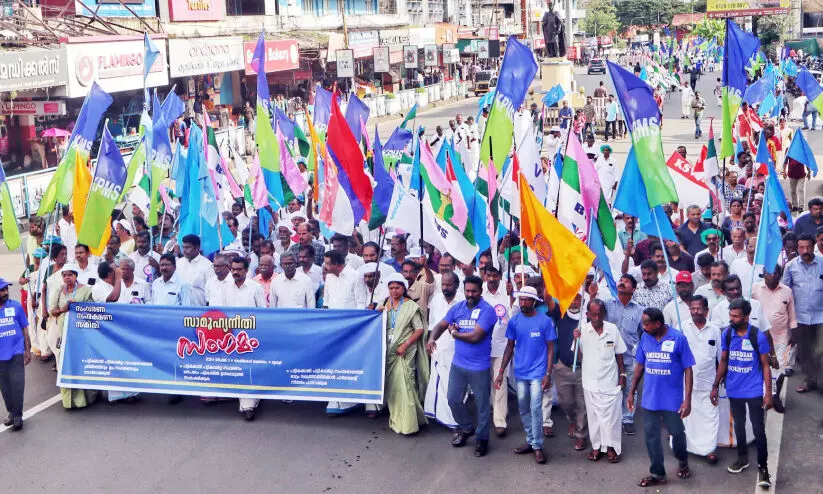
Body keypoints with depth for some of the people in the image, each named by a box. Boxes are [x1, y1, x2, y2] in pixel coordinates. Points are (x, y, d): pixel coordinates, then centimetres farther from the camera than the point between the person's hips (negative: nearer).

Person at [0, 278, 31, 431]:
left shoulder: (16, 306, -5)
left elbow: (24, 329, 3)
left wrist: (28, 350, 2)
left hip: (17, 352, -2)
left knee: (17, 383, -6)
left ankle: (18, 415, 5)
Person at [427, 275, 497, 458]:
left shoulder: (487, 310, -15)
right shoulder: (457, 308, 4)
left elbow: (475, 336, -22)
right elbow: (441, 325, 5)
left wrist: (454, 332, -7)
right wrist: (432, 338, -17)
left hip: (479, 367, -5)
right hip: (458, 364, 6)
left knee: (482, 404, 7)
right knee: (453, 399, 13)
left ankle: (482, 438, 23)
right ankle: (466, 428, 36)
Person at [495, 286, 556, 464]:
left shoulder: (545, 321, -8)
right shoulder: (514, 321, 1)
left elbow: (550, 348, -4)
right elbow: (510, 347, 7)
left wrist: (548, 374, -10)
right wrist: (501, 372, 2)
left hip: (538, 373, -4)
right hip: (520, 373, 4)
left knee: (535, 409, -7)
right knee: (523, 409, 11)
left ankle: (538, 446, 2)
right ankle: (530, 441, 24)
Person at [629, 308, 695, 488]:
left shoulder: (678, 338, -14)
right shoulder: (645, 337, -2)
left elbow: (688, 370, -10)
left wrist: (687, 399, -13)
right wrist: (631, 392, 10)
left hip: (672, 399, -4)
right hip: (649, 398, 4)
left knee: (677, 433, 10)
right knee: (651, 436, 8)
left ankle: (682, 461, 40)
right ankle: (657, 474, 22)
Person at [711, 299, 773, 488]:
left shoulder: (758, 336, -16)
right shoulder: (726, 334, -5)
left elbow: (765, 365, -8)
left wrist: (768, 392, -10)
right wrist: (716, 386, 7)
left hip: (754, 392, -4)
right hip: (734, 391, 4)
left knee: (758, 430, 0)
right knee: (739, 426, 19)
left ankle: (763, 467, 11)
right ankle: (742, 458, 37)